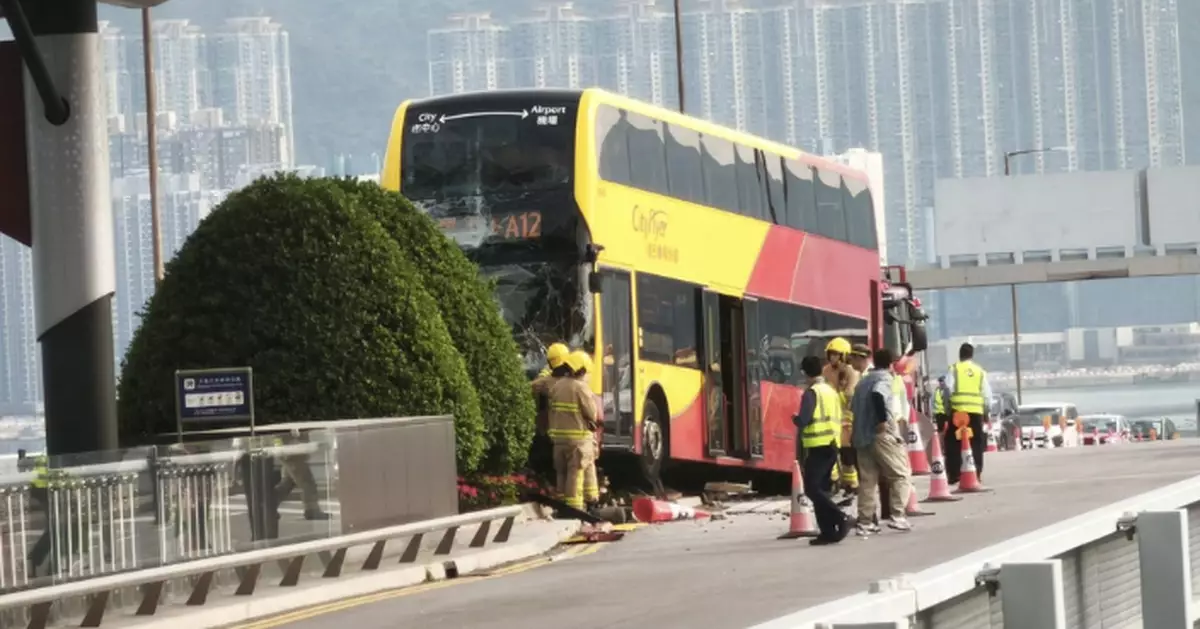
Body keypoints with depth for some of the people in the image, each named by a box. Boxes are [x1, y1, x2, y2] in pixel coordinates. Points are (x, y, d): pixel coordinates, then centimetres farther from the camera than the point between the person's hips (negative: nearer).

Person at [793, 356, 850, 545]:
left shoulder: (811, 393, -11)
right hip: (833, 446, 9)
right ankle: (828, 531, 8)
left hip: (818, 447, -9)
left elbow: (803, 421, -18)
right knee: (822, 489, 12)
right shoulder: (832, 392, 16)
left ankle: (840, 521, -21)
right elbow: (839, 419, 17)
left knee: (812, 488, -9)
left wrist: (795, 418, 2)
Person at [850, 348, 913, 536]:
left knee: (867, 479, 8)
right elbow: (878, 394, -25)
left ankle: (865, 522, 4)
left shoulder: (864, 381, 20)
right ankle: (897, 516, -9)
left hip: (861, 436, 7)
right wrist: (882, 420, -22)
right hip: (881, 434, -7)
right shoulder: (884, 378, -5)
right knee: (900, 474, 0)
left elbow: (854, 405, 19)